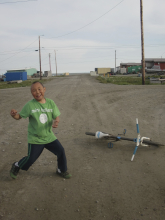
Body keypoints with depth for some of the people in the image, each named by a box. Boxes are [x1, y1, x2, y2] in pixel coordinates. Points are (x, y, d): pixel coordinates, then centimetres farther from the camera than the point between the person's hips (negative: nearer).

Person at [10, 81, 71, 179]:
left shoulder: (51, 103, -5)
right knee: (31, 158, 1)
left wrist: (56, 121, -25)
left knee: (61, 151, 1)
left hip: (49, 137, 3)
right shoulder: (30, 105, -14)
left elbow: (56, 117, -1)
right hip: (35, 139, -3)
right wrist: (14, 114, -33)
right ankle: (16, 166, 34)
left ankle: (62, 170, 29)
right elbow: (19, 116, -10)